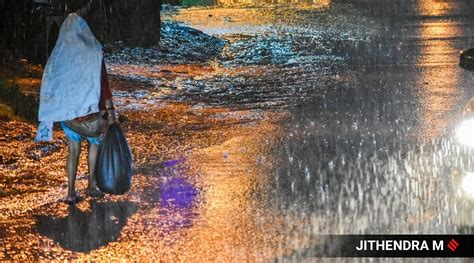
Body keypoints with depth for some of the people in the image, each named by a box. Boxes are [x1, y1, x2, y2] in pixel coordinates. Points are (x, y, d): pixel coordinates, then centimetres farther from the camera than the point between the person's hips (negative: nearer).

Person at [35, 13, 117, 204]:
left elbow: (50, 84, 3)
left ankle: (71, 192, 6)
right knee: (95, 143, 21)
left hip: (65, 110, 2)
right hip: (88, 109, -2)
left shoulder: (58, 55, -1)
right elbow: (103, 83, -11)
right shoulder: (93, 53, -11)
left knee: (73, 150, 11)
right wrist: (110, 110, -6)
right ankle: (91, 185, 20)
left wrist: (51, 114, 10)